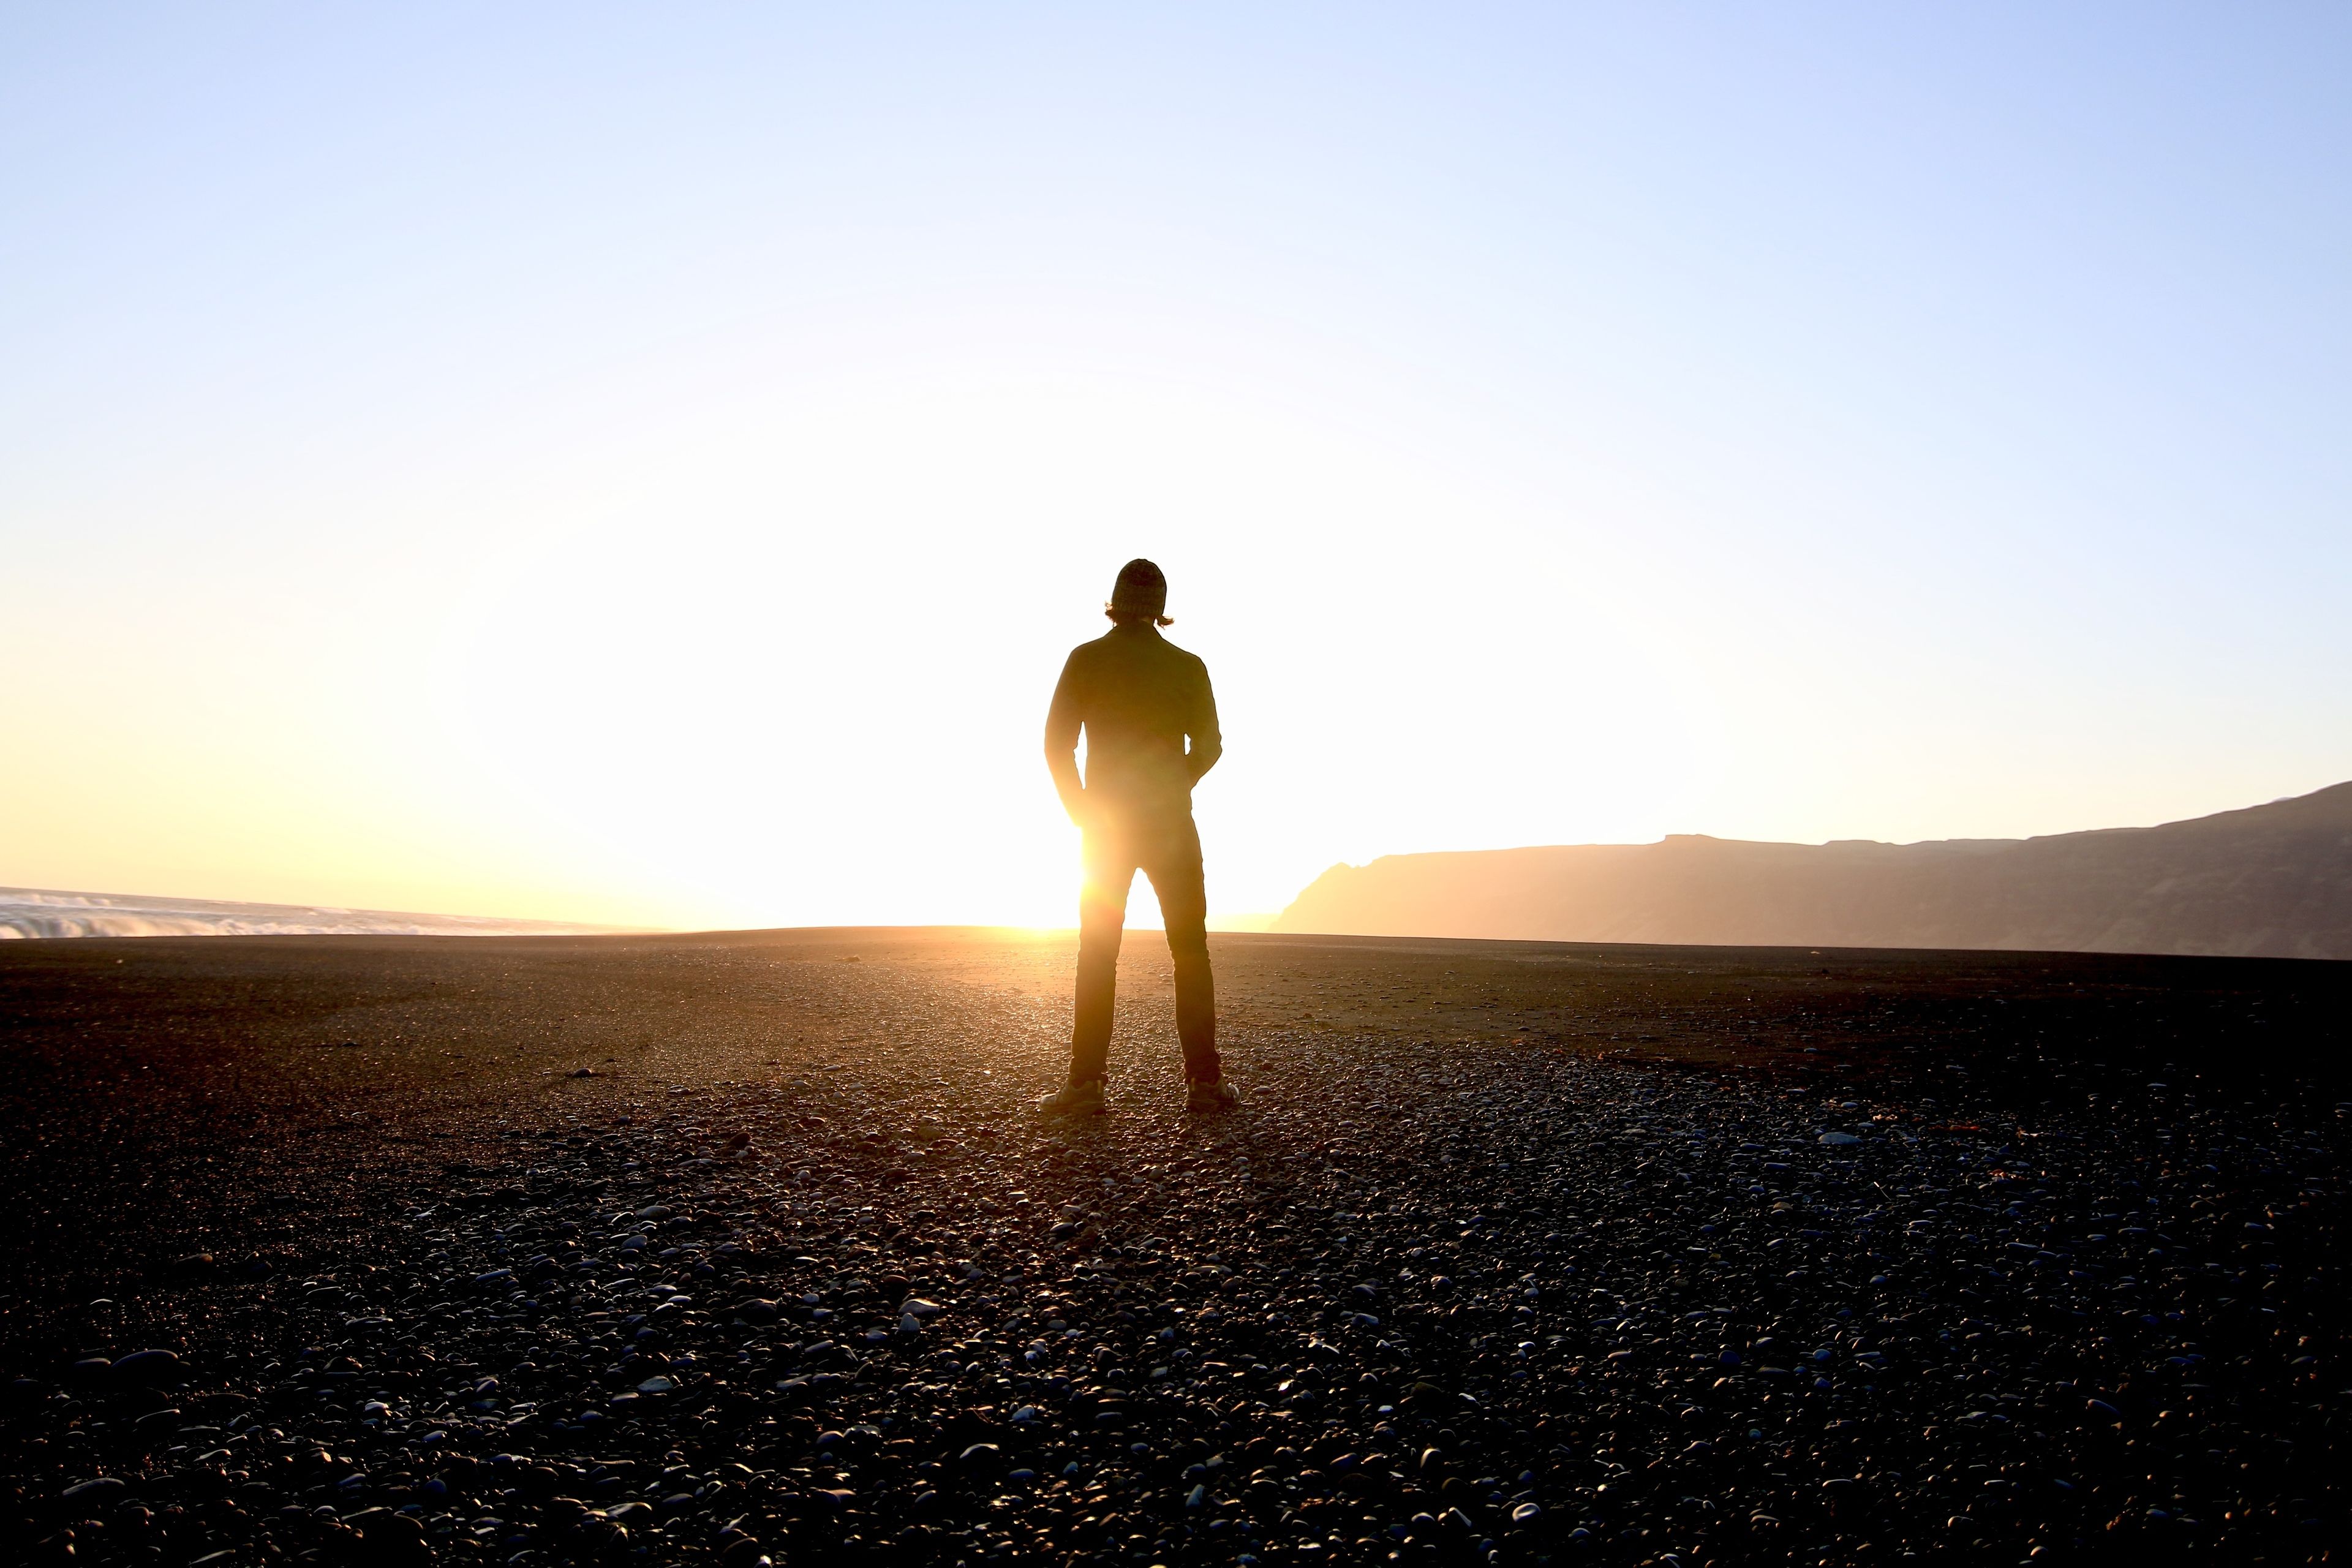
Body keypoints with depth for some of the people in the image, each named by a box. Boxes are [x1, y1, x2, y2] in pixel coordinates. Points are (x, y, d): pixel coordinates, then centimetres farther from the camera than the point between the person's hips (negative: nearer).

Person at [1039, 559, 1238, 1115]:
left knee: (1097, 955, 5)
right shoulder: (1187, 666, 1)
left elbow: (1057, 744, -3)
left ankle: (1086, 1084, -1)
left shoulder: (1085, 659, 0)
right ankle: (1204, 1080, 1)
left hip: (1105, 825, 0)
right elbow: (1209, 746, 1)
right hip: (1170, 826, 0)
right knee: (1191, 953, 6)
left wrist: (1082, 813, 8)